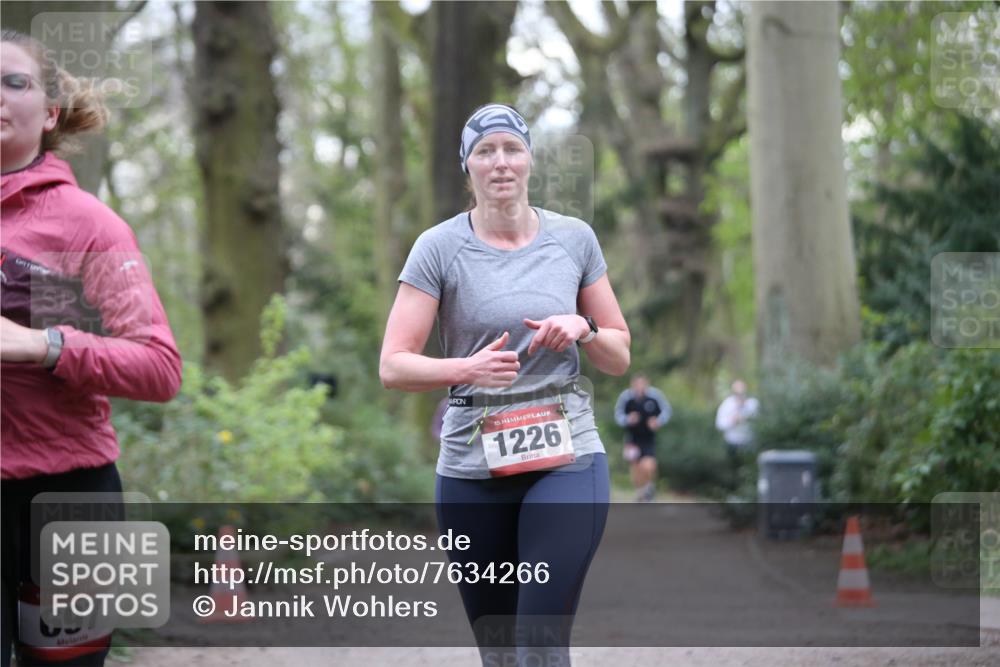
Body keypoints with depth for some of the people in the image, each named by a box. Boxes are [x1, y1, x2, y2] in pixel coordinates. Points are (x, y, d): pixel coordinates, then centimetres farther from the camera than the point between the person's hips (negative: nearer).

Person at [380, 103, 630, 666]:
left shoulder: (574, 238, 6)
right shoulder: (440, 248, -1)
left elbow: (619, 357, 13)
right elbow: (393, 366, -5)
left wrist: (583, 328, -8)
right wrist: (467, 369, -23)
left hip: (566, 459, 0)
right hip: (472, 467, 0)